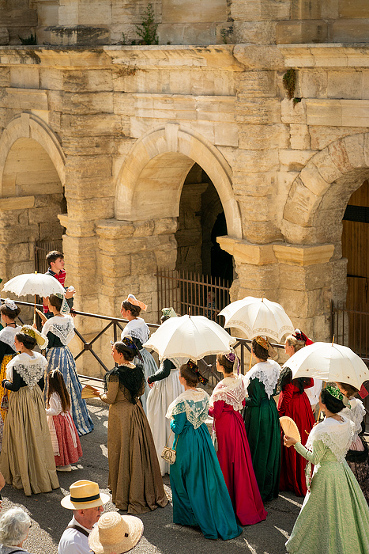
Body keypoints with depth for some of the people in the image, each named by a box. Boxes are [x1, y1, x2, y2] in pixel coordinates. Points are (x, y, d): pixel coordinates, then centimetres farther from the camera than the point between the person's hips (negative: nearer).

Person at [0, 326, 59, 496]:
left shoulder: (18, 361, -22)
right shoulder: (40, 359, -1)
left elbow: (15, 387, -21)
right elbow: (41, 383, 7)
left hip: (21, 400, -6)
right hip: (36, 399, 7)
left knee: (22, 437, 5)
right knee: (37, 435, 16)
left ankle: (24, 477, 13)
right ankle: (42, 474, 25)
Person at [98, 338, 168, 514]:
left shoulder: (115, 374, -20)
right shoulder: (138, 370, 0)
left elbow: (111, 399, -17)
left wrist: (101, 395, 3)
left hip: (120, 413, -6)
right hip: (136, 410, 6)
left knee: (122, 451, 5)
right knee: (140, 449, 15)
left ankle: (124, 495, 14)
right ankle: (148, 492, 23)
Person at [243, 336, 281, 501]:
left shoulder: (255, 372, -25)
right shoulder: (274, 366, -2)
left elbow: (254, 400, -22)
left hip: (258, 414, -7)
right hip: (272, 410, 7)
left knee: (258, 451, 4)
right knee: (271, 448, 17)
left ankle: (258, 490, 13)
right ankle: (271, 488, 30)